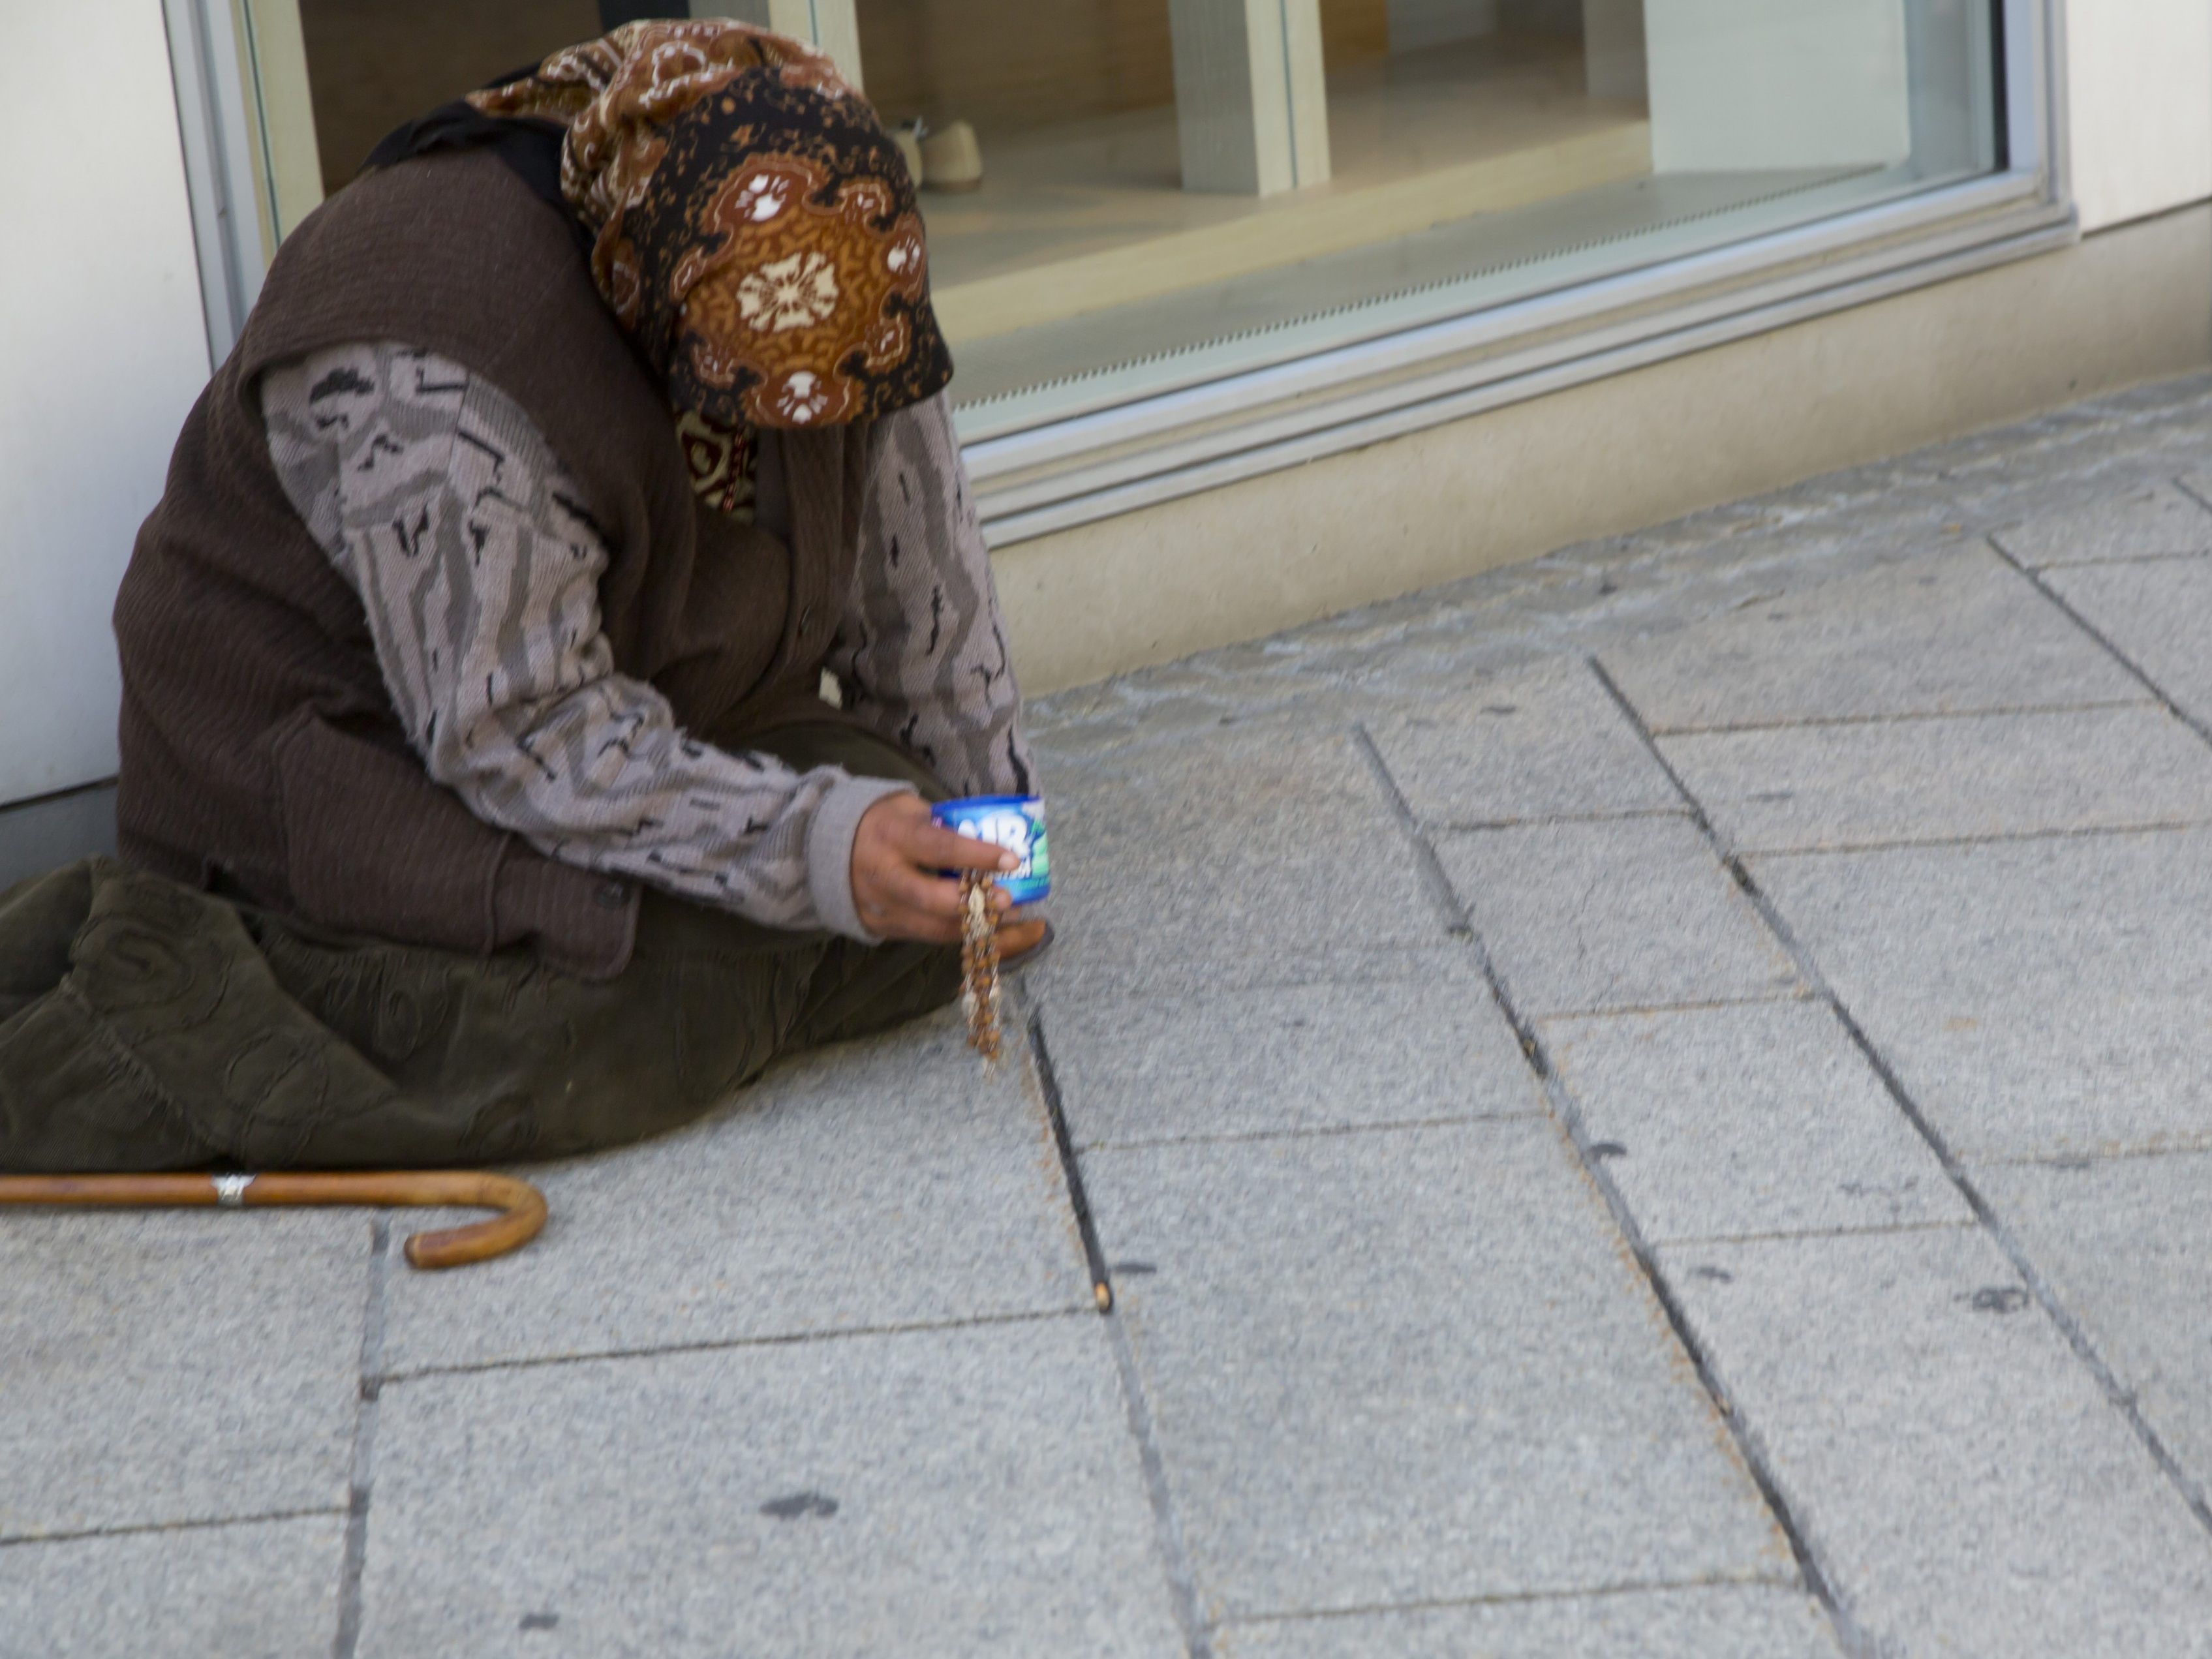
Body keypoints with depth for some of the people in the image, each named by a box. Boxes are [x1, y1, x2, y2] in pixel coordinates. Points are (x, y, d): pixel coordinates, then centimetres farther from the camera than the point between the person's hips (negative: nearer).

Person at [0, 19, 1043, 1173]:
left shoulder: (821, 268, -10)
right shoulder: (434, 385, -33)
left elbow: (916, 580, 4)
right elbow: (526, 743, -30)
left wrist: (981, 829, 10)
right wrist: (816, 846, -35)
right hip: (362, 761, -8)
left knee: (913, 911, -8)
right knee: (639, 1014, -29)